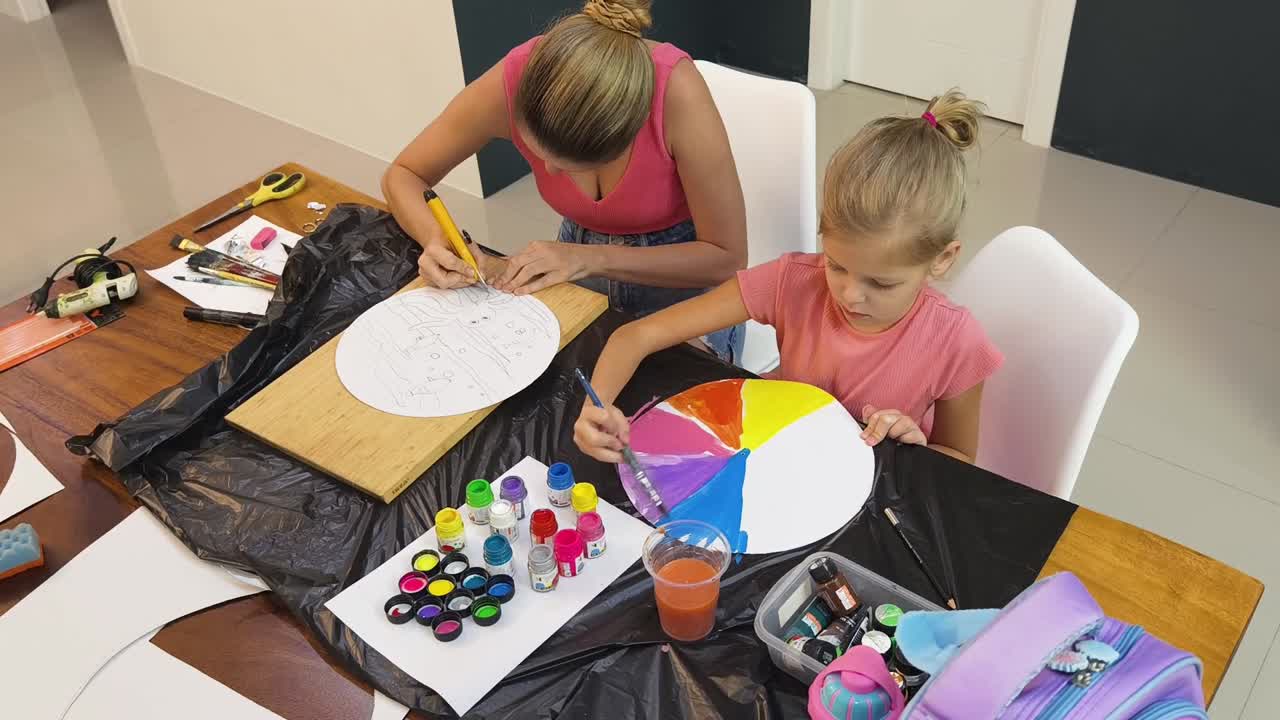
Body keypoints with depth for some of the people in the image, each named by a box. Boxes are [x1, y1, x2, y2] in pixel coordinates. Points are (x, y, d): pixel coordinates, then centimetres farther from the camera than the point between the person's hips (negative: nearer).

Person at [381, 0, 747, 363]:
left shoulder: (675, 91, -34)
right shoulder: (514, 81, -27)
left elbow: (727, 257, -25)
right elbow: (402, 176, -10)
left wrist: (591, 259, -33)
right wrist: (438, 240, -31)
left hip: (684, 278, -2)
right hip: (582, 262, 2)